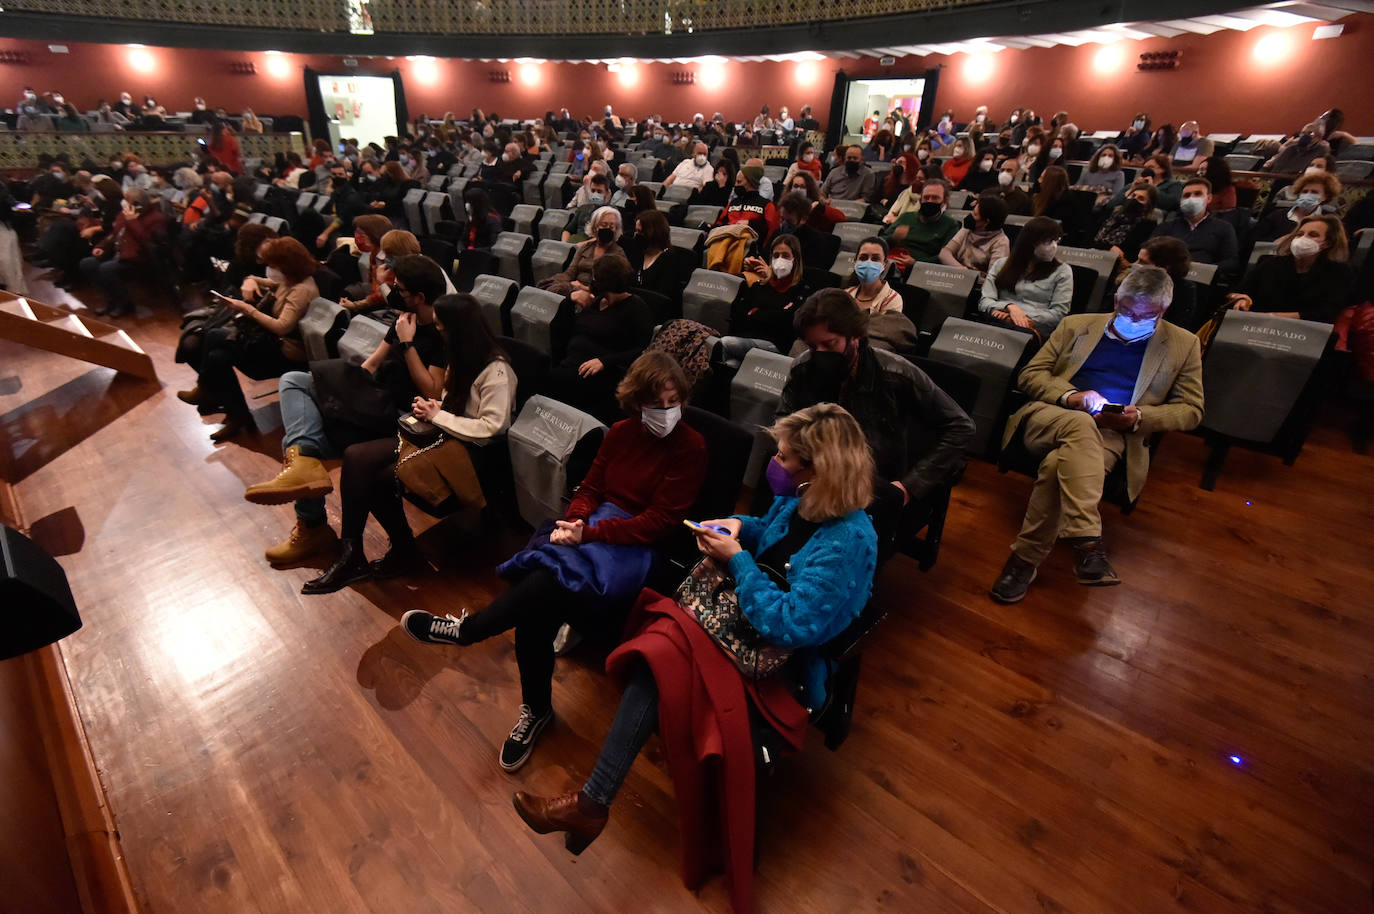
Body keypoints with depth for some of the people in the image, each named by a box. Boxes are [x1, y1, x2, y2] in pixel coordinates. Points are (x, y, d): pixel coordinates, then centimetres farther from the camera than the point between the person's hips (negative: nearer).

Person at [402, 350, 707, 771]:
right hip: (593, 525, 5)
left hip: (636, 543, -4)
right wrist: (573, 523, -10)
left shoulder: (690, 446, -6)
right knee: (537, 598, -23)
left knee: (557, 570, -33)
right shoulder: (620, 432, 11)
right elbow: (591, 489, 13)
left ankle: (466, 629, -11)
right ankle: (536, 708, -3)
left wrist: (588, 534, -19)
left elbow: (660, 521, -11)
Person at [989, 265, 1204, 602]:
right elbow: (1031, 374, 14)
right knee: (1081, 423, -39)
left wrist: (1138, 418, -6)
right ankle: (1087, 544, -47)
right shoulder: (1077, 325, 20)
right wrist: (1069, 396, -7)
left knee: (1059, 464, -36)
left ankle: (1025, 559, -33)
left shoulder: (1183, 345, 19)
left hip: (1111, 435, 0)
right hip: (1049, 417, 0)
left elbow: (1191, 409, 15)